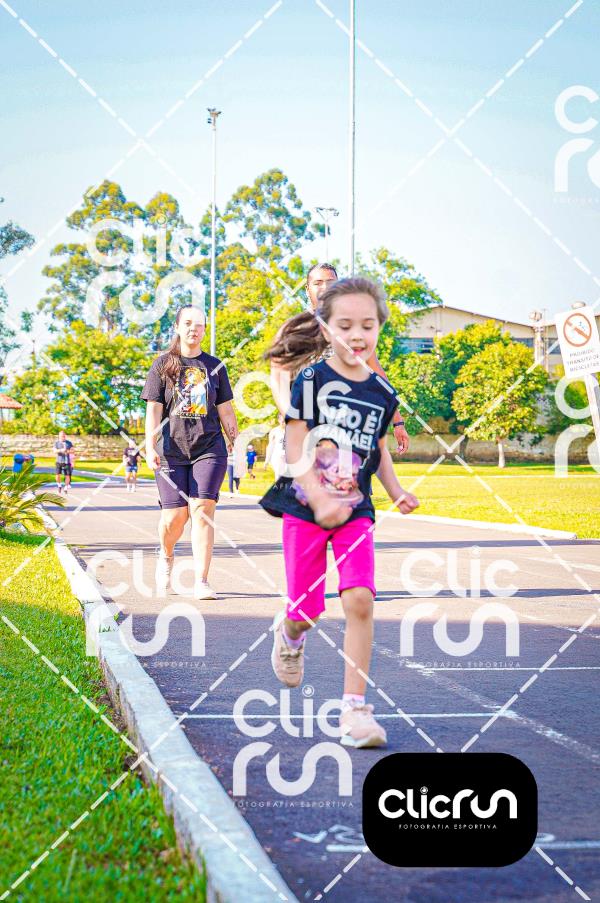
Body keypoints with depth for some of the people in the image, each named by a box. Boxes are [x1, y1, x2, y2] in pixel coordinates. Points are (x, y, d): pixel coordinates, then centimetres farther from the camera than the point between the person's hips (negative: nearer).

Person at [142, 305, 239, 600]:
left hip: (209, 447, 1)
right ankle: (165, 557, 32)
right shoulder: (163, 364, 6)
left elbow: (226, 411, 14)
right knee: (175, 514, -2)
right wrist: (150, 447, -8)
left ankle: (201, 582, -10)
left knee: (202, 510, -11)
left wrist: (235, 444, 11)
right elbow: (153, 409, 1)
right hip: (172, 449, -1)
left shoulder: (215, 366, 11)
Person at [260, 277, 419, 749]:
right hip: (305, 507, -2)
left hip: (355, 511, 2)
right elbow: (295, 450, -11)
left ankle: (355, 707, -6)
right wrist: (321, 501, -21)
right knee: (307, 611, 4)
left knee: (360, 600, -14)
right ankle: (290, 632, 43)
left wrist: (396, 490, 4)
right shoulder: (311, 381, -9)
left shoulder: (382, 393, 4)